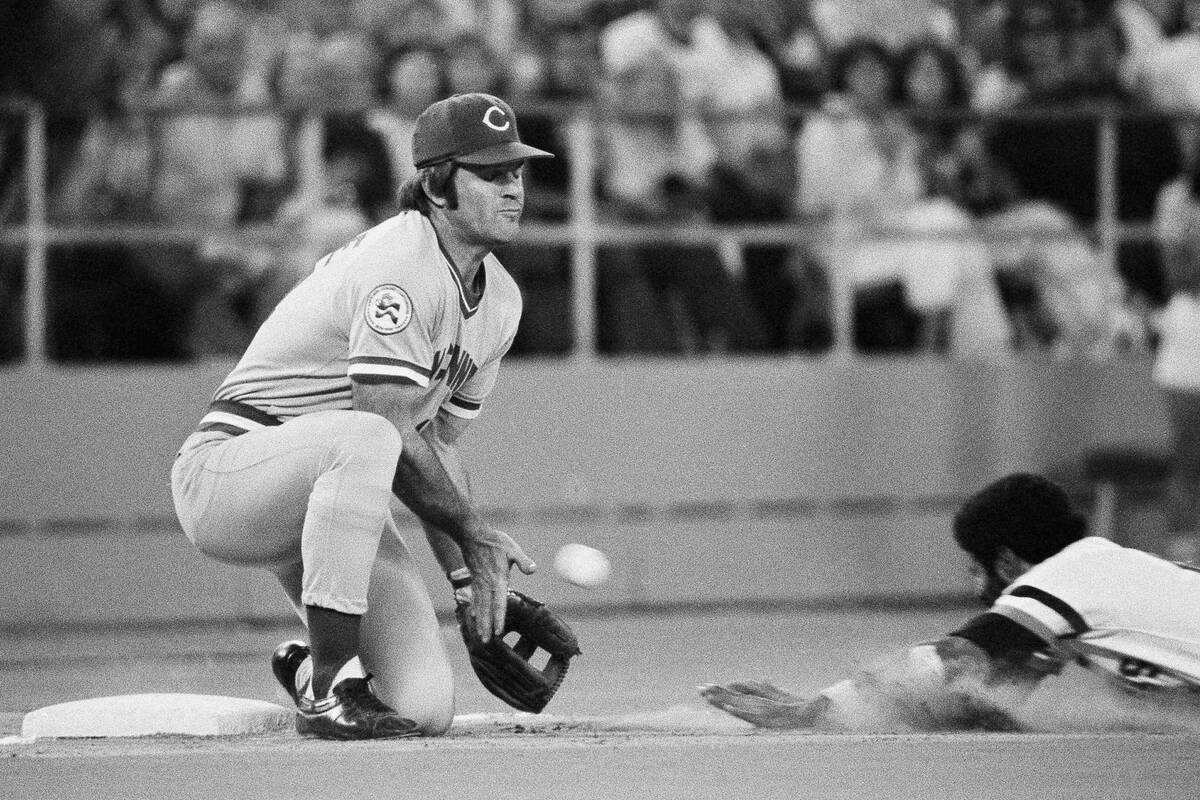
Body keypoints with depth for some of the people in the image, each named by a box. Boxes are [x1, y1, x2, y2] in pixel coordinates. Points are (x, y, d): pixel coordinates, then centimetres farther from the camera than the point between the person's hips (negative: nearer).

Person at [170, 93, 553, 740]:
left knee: (427, 709, -10)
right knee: (364, 442, -42)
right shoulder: (399, 271, -22)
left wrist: (469, 577, 3)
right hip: (225, 475, -8)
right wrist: (473, 532, -14)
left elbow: (435, 444, 12)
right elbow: (392, 433, -25)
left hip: (326, 491, 8)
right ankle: (328, 688, -33)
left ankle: (311, 667, 25)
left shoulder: (499, 298, 8)